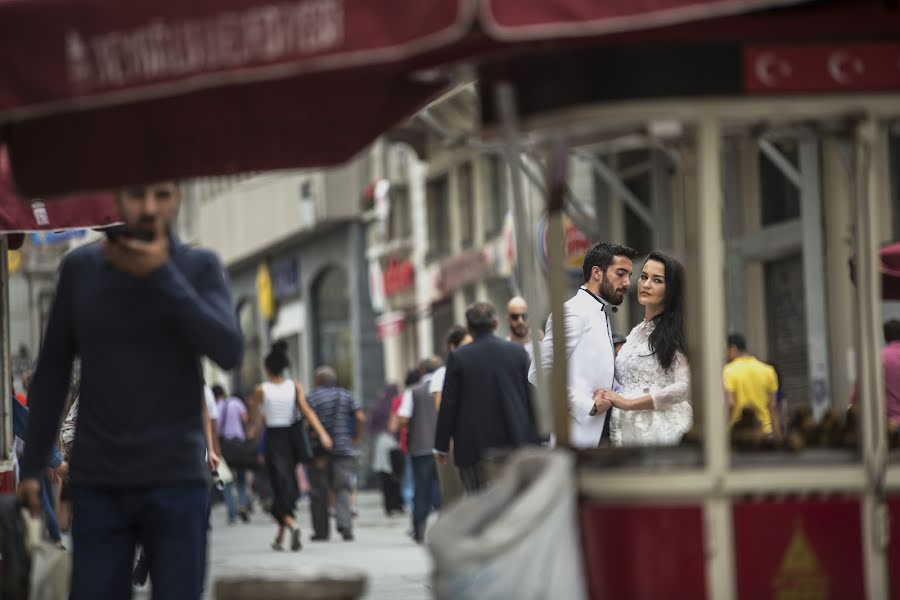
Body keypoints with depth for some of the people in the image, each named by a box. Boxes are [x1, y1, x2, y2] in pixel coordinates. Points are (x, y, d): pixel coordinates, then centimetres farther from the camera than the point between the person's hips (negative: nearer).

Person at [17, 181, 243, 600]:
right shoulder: (80, 268, 4)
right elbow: (52, 372, 10)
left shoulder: (200, 268, 1)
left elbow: (229, 352, -14)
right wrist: (32, 465, 8)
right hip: (97, 485, 1)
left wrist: (161, 276, -17)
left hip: (176, 482, -1)